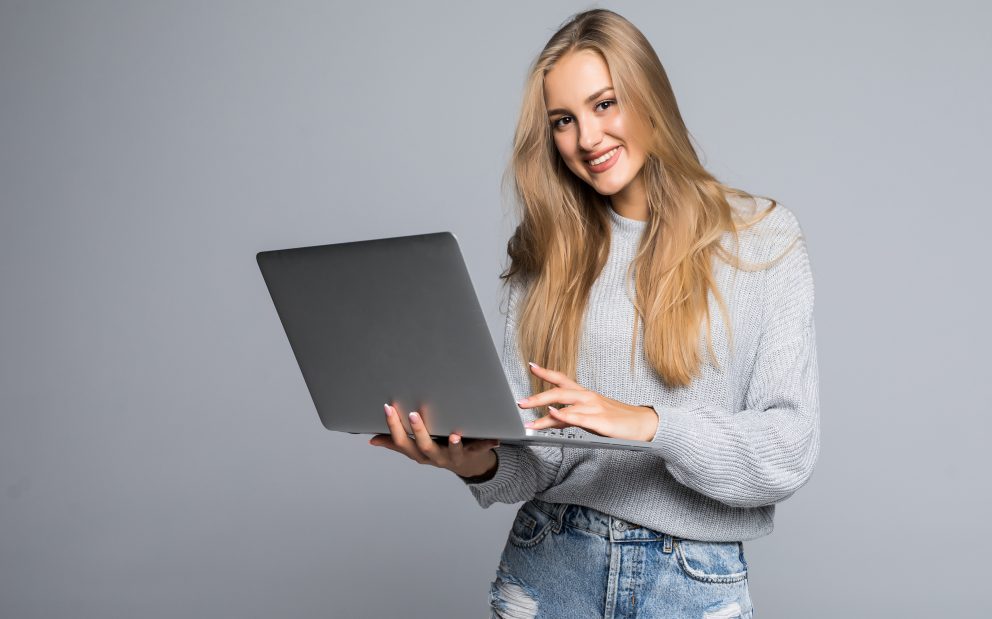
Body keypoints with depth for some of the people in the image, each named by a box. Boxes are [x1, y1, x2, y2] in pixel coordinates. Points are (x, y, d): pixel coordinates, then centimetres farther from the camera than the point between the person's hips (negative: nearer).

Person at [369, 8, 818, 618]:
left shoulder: (763, 238, -4)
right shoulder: (548, 250, 4)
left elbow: (790, 448, -11)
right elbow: (532, 452, 1)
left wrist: (650, 424, -25)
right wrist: (482, 464, -20)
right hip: (550, 566, 2)